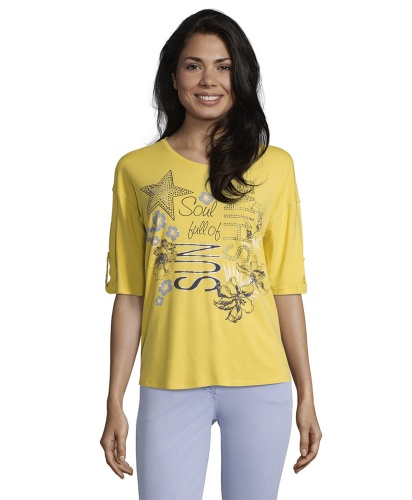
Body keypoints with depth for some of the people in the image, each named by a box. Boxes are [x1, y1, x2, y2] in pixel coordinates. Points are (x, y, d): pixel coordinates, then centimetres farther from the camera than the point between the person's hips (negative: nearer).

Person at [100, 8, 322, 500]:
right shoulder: (135, 169, 3)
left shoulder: (274, 165, 3)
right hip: (169, 385, 0)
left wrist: (306, 394, 3)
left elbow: (287, 288, 4)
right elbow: (129, 295, 3)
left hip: (261, 385, 1)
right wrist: (114, 402, 1)